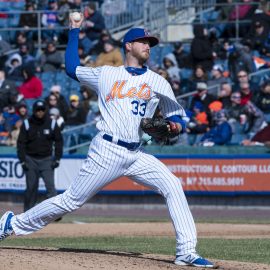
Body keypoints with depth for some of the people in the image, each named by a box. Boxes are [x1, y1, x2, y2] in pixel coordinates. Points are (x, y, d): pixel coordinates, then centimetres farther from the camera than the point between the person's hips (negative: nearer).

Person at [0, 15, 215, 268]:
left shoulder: (158, 82, 11)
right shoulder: (106, 75, 8)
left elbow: (177, 116, 14)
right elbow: (72, 67, 20)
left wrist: (175, 125, -9)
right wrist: (74, 31, 22)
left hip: (136, 155, 3)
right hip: (107, 150, -3)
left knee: (173, 186, -17)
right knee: (72, 200, -2)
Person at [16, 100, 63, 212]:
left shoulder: (52, 124, 0)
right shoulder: (26, 124, -1)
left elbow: (58, 141, 4)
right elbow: (21, 143, 0)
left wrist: (57, 159, -3)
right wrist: (22, 160, -6)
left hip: (47, 160, -1)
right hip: (31, 159, 1)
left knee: (50, 185, -12)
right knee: (31, 188, 4)